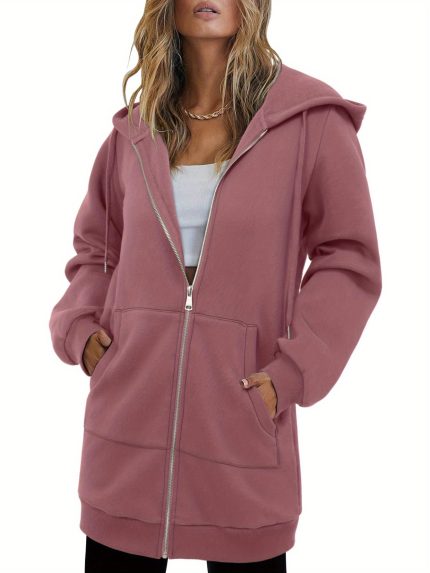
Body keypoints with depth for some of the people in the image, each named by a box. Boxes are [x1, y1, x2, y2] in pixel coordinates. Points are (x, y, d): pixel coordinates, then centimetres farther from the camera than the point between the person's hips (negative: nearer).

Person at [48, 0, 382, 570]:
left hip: (241, 426, -3)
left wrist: (291, 372, -11)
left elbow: (350, 260, -2)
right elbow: (94, 249, 21)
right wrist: (80, 329, 4)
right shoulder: (136, 127, 10)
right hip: (129, 416, 3)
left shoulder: (309, 118, -3)